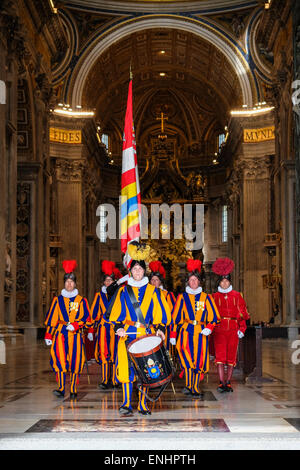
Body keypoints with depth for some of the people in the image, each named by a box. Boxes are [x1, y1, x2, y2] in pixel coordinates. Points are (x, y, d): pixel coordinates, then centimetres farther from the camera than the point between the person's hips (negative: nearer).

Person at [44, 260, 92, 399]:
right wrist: (48, 335, 5)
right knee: (59, 360, -13)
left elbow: (86, 318, 0)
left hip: (76, 334, 0)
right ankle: (61, 388, -12)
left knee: (75, 361, -1)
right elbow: (51, 319, 10)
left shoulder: (81, 300, 8)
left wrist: (74, 325, -15)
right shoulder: (57, 300, 10)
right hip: (60, 334, 0)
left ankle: (73, 390, 7)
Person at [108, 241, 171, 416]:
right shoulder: (124, 291, 9)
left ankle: (143, 404, 10)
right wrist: (119, 327, -9)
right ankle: (127, 404, 1)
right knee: (127, 369, -6)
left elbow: (160, 314, 6)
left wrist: (160, 329, -9)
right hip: (128, 336, 0)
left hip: (147, 336, 0)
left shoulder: (153, 291, 8)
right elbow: (117, 314, 8)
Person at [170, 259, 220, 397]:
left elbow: (214, 316, 9)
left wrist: (209, 328, -9)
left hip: (201, 333, 1)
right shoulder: (182, 297, 9)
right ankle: (188, 385, -9)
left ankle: (195, 388, 10)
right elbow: (175, 317, 9)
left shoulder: (206, 297, 10)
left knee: (199, 360, 0)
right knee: (187, 358, -17)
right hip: (186, 332, -1)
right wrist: (173, 335, 3)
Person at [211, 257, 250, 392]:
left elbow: (242, 313, 10)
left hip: (233, 329, 2)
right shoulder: (214, 296, 8)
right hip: (219, 329, -2)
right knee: (220, 356, -11)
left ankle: (228, 382, 11)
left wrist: (242, 329, 2)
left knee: (231, 357, 3)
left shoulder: (236, 295, 11)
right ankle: (222, 383, -12)